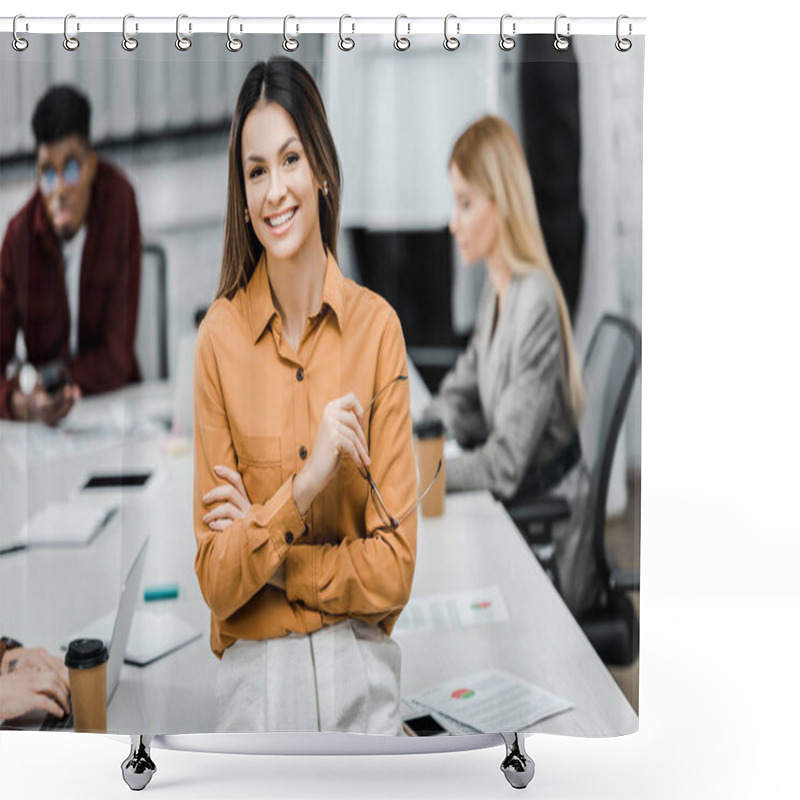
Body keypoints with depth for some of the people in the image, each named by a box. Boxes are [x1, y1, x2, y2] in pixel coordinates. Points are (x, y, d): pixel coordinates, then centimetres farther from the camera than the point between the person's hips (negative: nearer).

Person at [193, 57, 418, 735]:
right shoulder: (220, 335, -8)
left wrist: (265, 560, -12)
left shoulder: (377, 325, -6)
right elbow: (216, 584, -12)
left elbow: (394, 569, -8)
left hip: (362, 671, 1)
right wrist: (301, 487, -24)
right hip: (255, 672, 0)